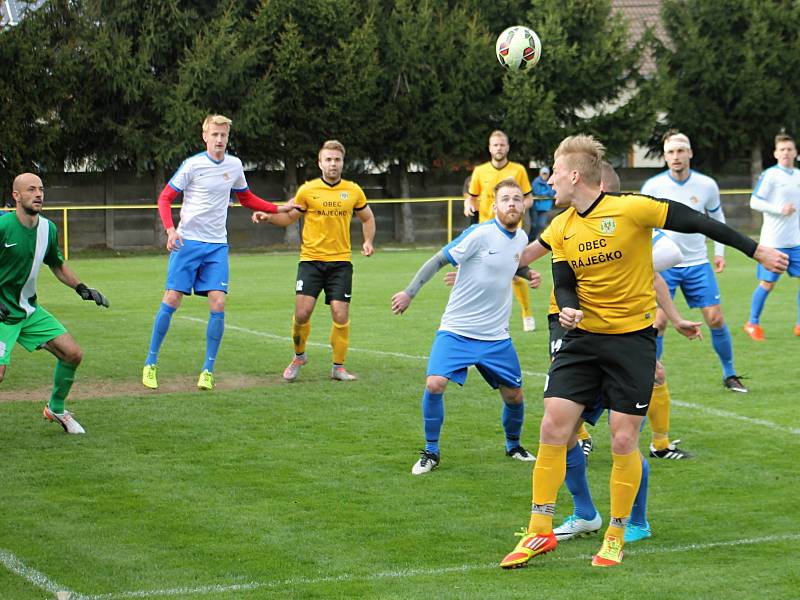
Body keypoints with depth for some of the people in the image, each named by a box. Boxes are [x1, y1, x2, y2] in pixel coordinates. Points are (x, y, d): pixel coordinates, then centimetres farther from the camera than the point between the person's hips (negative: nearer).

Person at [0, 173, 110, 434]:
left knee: (73, 354, 1)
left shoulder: (48, 228, 3)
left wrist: (82, 288, 8)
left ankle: (56, 409, 22)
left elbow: (58, 266, 20)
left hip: (31, 310, 7)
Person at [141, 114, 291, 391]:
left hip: (217, 245, 3)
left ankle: (208, 370, 1)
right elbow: (165, 198, -4)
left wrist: (278, 209, 19)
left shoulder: (234, 165, 7)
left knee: (218, 305, -8)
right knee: (171, 301, -6)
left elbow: (246, 198, 25)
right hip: (187, 242, -3)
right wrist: (170, 229, -19)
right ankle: (151, 363, 8)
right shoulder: (193, 164, -7)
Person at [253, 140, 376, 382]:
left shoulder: (353, 191, 4)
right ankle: (299, 356, 17)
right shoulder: (307, 190, 0)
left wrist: (368, 241, 2)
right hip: (311, 260, -1)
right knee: (302, 312, -10)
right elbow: (289, 217, 13)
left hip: (341, 262, 1)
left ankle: (338, 366, 9)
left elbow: (367, 218, 19)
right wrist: (268, 217, -5)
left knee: (340, 314, -8)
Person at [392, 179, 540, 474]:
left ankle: (513, 445, 37)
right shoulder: (479, 234, -16)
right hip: (456, 331, -5)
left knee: (514, 396, 8)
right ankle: (431, 452, -1)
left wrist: (527, 274, 6)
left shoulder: (521, 238, 4)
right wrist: (409, 292, -12)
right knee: (435, 384, -21)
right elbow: (438, 260, -10)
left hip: (496, 336, 5)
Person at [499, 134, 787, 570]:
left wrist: (757, 251, -4)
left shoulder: (632, 209, -15)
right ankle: (540, 532, 4)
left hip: (633, 338, -5)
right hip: (583, 337, 5)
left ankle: (616, 535, 15)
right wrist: (567, 309, -18)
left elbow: (697, 223, -8)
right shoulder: (560, 229, 3)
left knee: (623, 440, -3)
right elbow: (564, 284, 7)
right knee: (553, 426, -5)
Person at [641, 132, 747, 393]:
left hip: (697, 264, 2)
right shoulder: (653, 186, -9)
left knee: (715, 319, -1)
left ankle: (729, 375, 15)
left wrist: (720, 251, 7)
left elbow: (717, 218, 14)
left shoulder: (707, 185, -3)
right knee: (658, 322, -10)